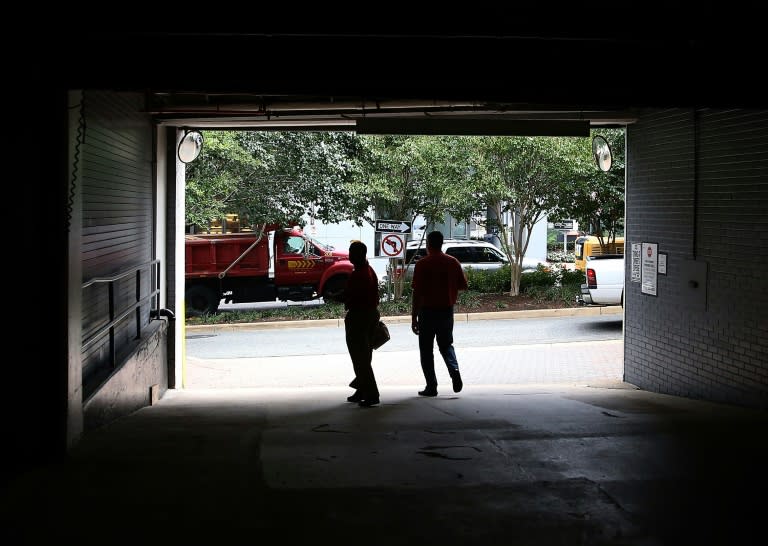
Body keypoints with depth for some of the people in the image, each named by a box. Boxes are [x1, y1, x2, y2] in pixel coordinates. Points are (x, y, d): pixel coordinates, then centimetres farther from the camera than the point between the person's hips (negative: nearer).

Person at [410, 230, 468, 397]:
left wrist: (414, 317, -10)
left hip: (428, 311, -4)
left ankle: (431, 386, 7)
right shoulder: (452, 262, 1)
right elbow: (463, 285, 7)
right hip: (447, 310, 4)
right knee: (446, 344, 20)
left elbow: (417, 293, -13)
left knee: (426, 350, 7)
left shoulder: (422, 264, -11)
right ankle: (454, 370, -7)